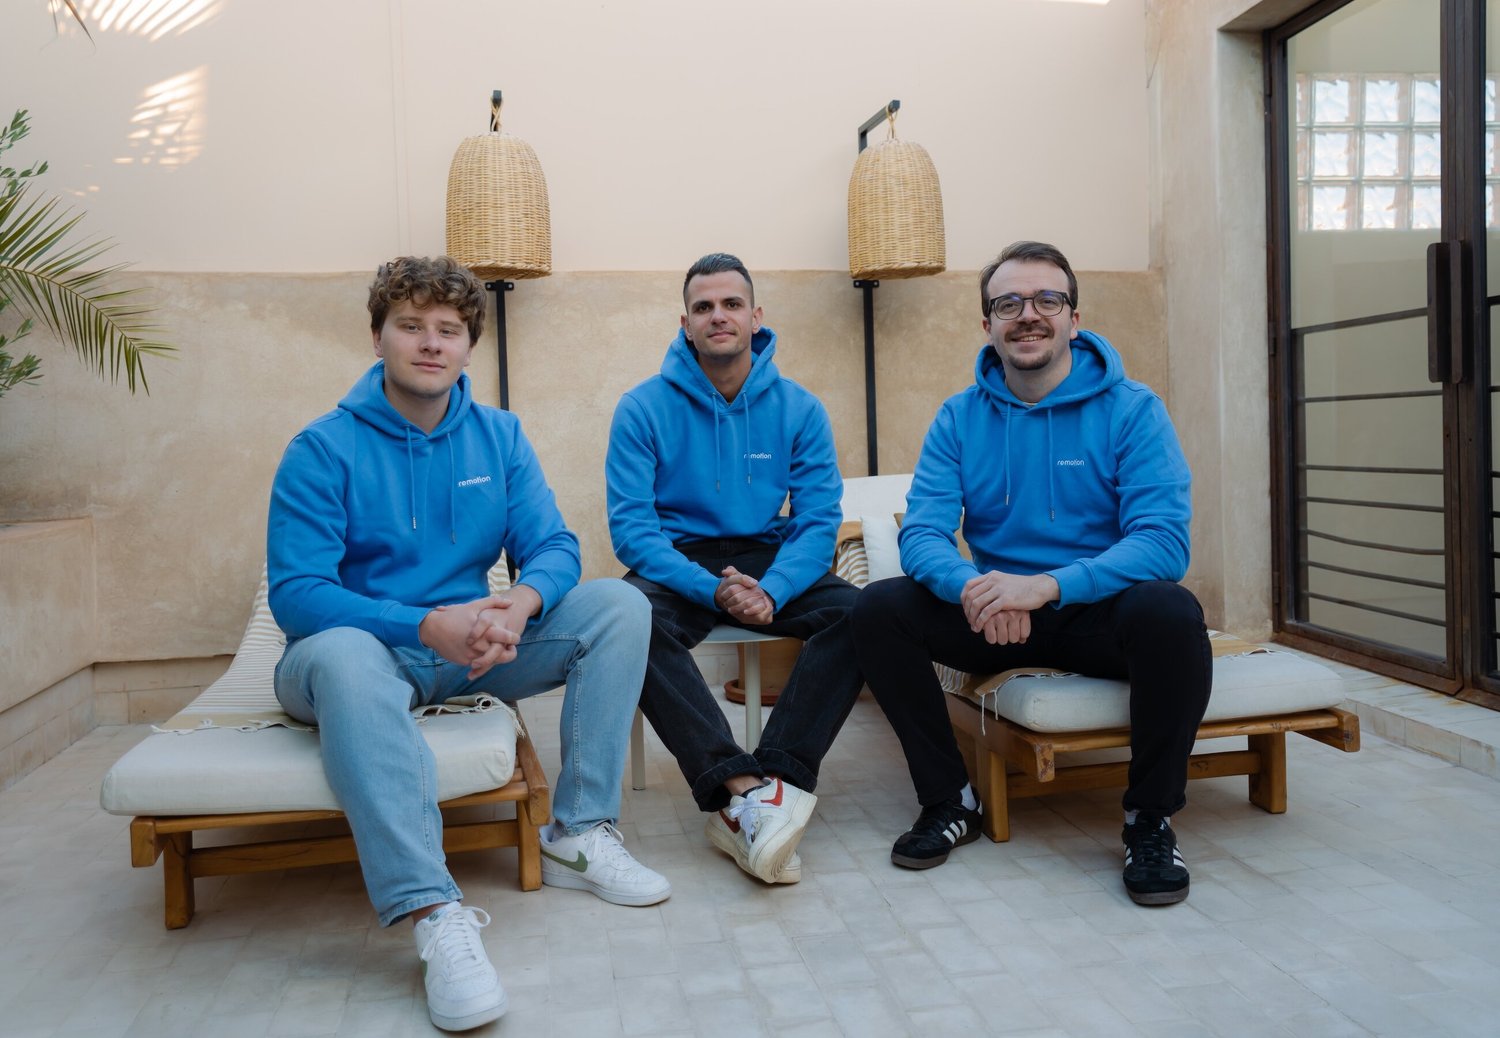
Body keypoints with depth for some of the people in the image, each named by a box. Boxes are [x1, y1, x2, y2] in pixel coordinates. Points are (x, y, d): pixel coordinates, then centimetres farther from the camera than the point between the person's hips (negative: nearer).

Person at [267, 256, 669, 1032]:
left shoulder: (499, 436, 4)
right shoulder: (325, 448, -9)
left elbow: (553, 546, -2)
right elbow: (296, 593, -16)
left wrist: (521, 605, -27)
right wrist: (428, 626, -30)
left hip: (470, 649, 4)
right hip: (368, 649, -4)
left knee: (619, 605, -12)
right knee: (342, 654, -39)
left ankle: (578, 837, -13)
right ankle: (433, 914, -42)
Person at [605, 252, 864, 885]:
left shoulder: (799, 409, 2)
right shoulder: (644, 408, -3)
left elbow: (819, 520, -4)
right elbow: (631, 528, -10)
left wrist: (771, 591, -24)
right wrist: (712, 590, -25)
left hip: (770, 562, 2)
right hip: (677, 564, -1)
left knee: (857, 612, -26)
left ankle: (778, 780, -31)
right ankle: (742, 790, -37)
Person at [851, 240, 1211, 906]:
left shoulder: (1131, 409, -6)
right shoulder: (960, 418, 2)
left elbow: (1164, 540, -18)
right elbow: (922, 533, -7)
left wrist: (1047, 586, -35)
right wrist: (973, 587, -32)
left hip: (1100, 611, -2)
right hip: (993, 622, 3)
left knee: (1170, 611, -34)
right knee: (878, 608, -20)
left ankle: (1151, 820, -11)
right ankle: (949, 802, -3)